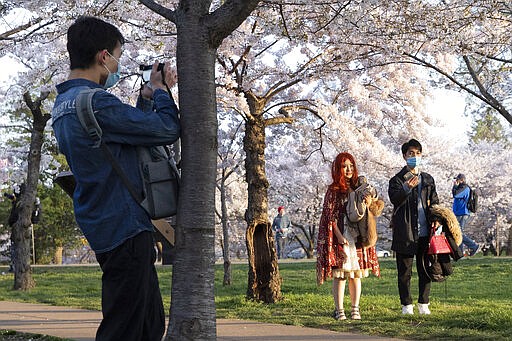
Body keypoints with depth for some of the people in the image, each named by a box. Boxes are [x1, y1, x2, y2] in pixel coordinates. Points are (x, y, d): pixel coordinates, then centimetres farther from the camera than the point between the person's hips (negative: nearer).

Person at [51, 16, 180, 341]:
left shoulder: (63, 104, 13)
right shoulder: (96, 102, -19)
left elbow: (131, 127, 21)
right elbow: (168, 129, -14)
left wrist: (147, 95, 13)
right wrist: (160, 91, 3)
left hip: (104, 226, 10)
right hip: (124, 228, -10)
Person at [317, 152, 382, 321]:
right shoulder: (333, 190, 1)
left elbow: (369, 216, 15)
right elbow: (330, 215, -5)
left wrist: (368, 205, -8)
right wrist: (339, 236, -14)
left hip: (358, 238, 4)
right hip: (340, 238, -4)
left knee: (356, 275, 5)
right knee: (339, 274, -5)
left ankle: (355, 310, 11)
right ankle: (339, 310, -1)